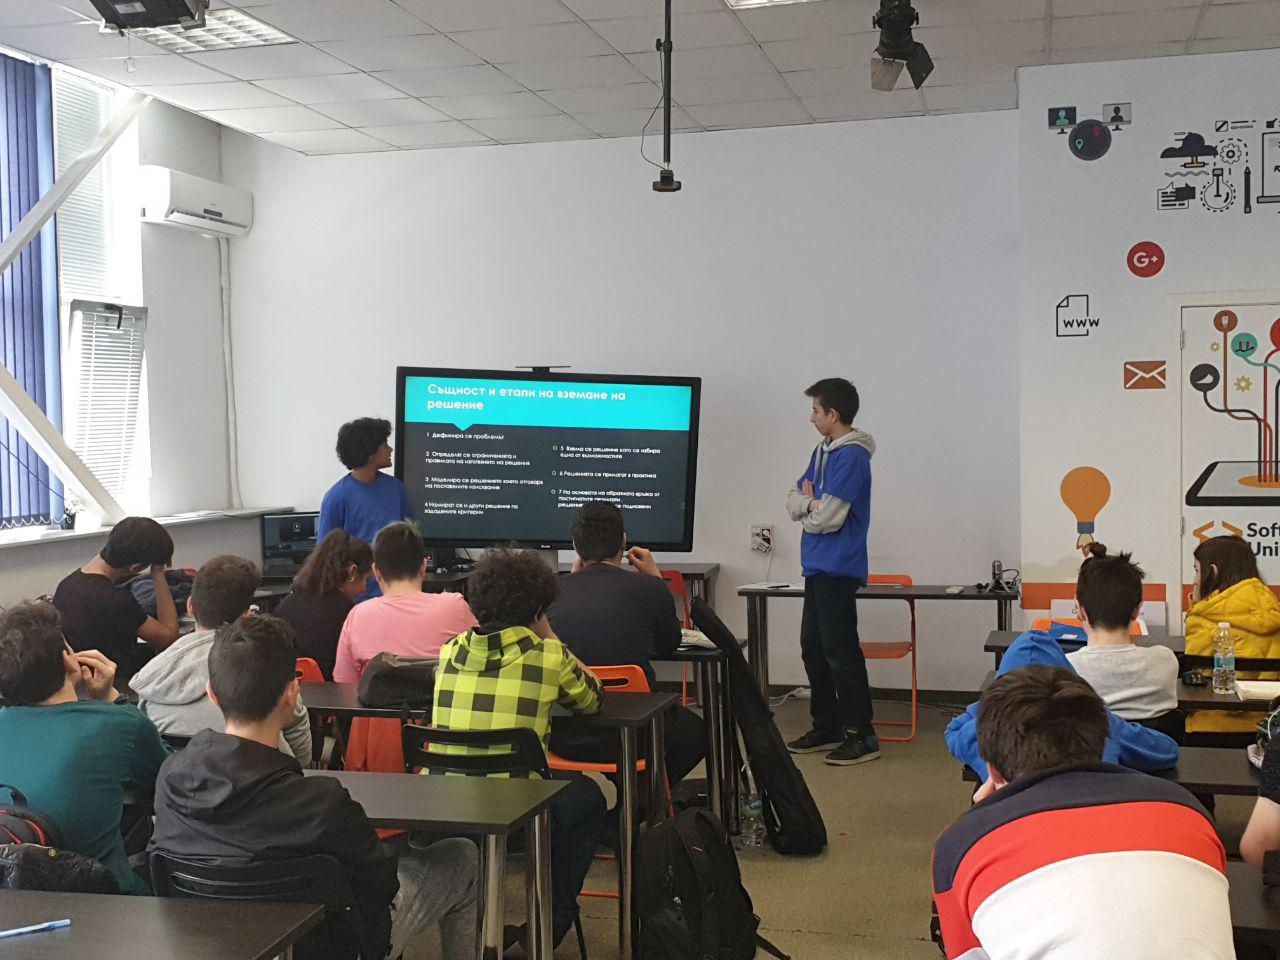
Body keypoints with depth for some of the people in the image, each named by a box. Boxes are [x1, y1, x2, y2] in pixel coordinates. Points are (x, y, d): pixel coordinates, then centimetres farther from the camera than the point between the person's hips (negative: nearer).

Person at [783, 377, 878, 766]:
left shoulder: (851, 456, -15)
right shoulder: (823, 450, 14)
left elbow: (828, 518, -20)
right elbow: (793, 499, 12)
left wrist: (805, 504, 0)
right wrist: (811, 503, -8)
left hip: (838, 569, -10)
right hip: (818, 566, 10)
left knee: (840, 653, -6)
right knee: (813, 649, 15)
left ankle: (862, 736, 2)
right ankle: (827, 727, 25)